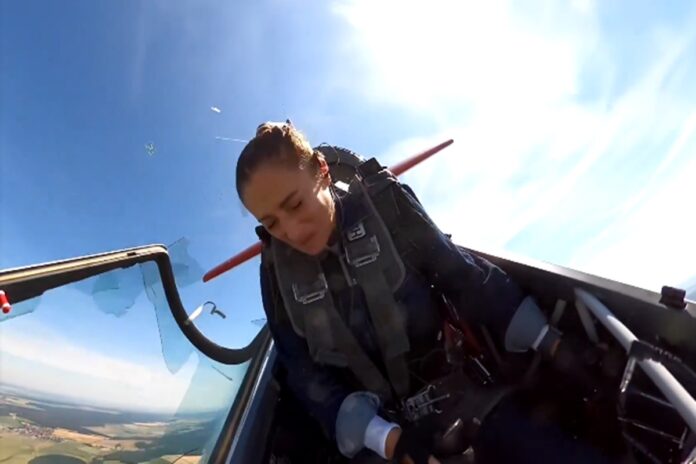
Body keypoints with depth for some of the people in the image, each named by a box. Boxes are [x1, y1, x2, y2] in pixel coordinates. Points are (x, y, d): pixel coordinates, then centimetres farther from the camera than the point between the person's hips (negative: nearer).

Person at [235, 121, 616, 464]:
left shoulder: (384, 204, -8)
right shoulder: (278, 270, -5)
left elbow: (463, 275, -5)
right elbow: (306, 375, -6)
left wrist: (552, 344, -9)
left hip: (458, 391, 0)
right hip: (377, 427, 1)